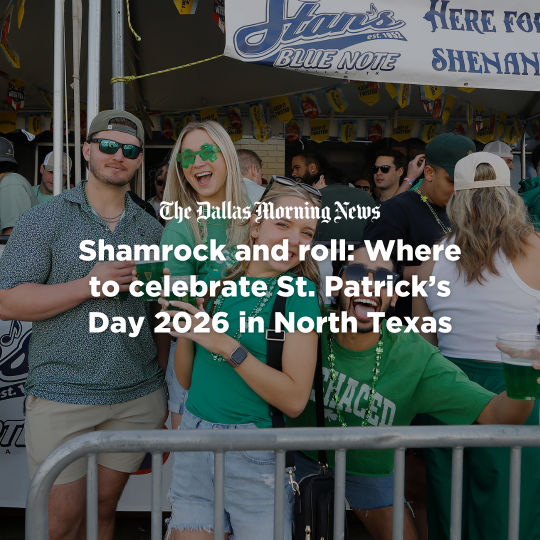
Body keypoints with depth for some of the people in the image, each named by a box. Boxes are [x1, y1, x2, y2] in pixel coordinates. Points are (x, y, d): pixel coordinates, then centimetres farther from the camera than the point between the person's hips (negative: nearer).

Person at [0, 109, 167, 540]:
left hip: (139, 396, 3)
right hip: (61, 396, -3)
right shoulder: (45, 220, -2)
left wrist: (167, 392, 7)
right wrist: (89, 285, -19)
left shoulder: (151, 229, 9)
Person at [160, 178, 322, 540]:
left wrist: (226, 344, -22)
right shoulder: (219, 281, 3)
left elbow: (295, 399, -17)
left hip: (256, 453, -3)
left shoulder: (300, 292, -9)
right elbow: (187, 379, 8)